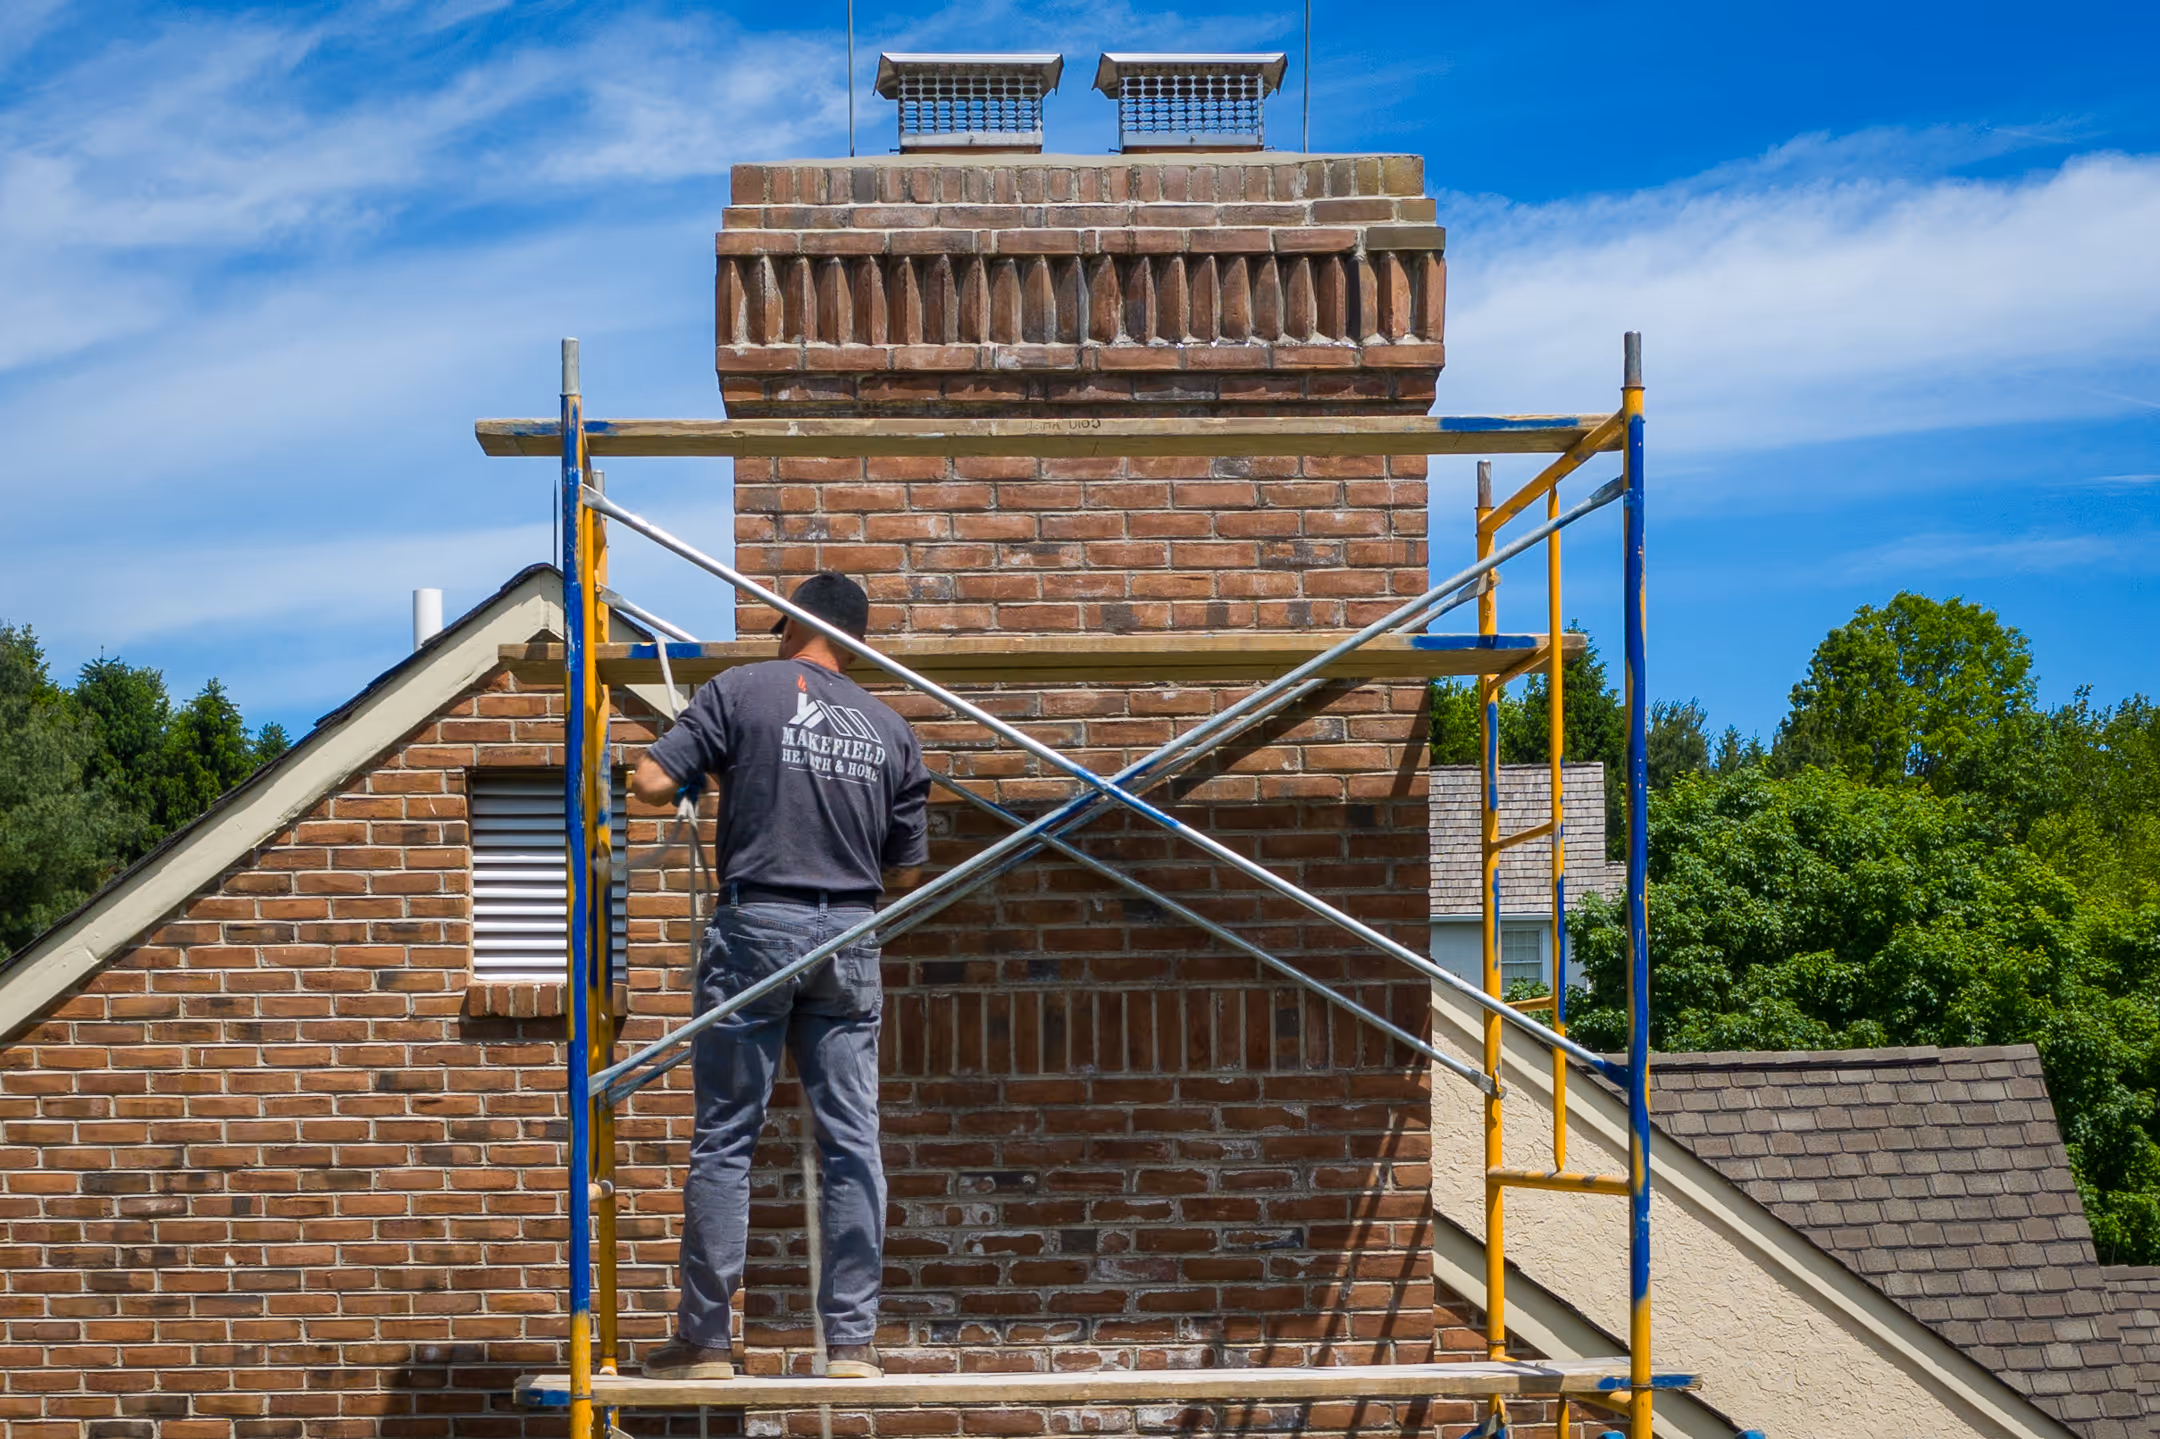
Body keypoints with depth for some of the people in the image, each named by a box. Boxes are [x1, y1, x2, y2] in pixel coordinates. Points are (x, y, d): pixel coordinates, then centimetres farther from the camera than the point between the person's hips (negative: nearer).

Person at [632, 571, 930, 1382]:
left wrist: (701, 775, 14)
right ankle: (853, 1341, 7)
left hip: (756, 926, -3)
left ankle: (703, 1341, 8)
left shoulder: (740, 691, 0)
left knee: (724, 1140, 4)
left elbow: (652, 783, -7)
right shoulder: (891, 730, 11)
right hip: (850, 938, 3)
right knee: (852, 1143, 5)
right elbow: (906, 870, 13)